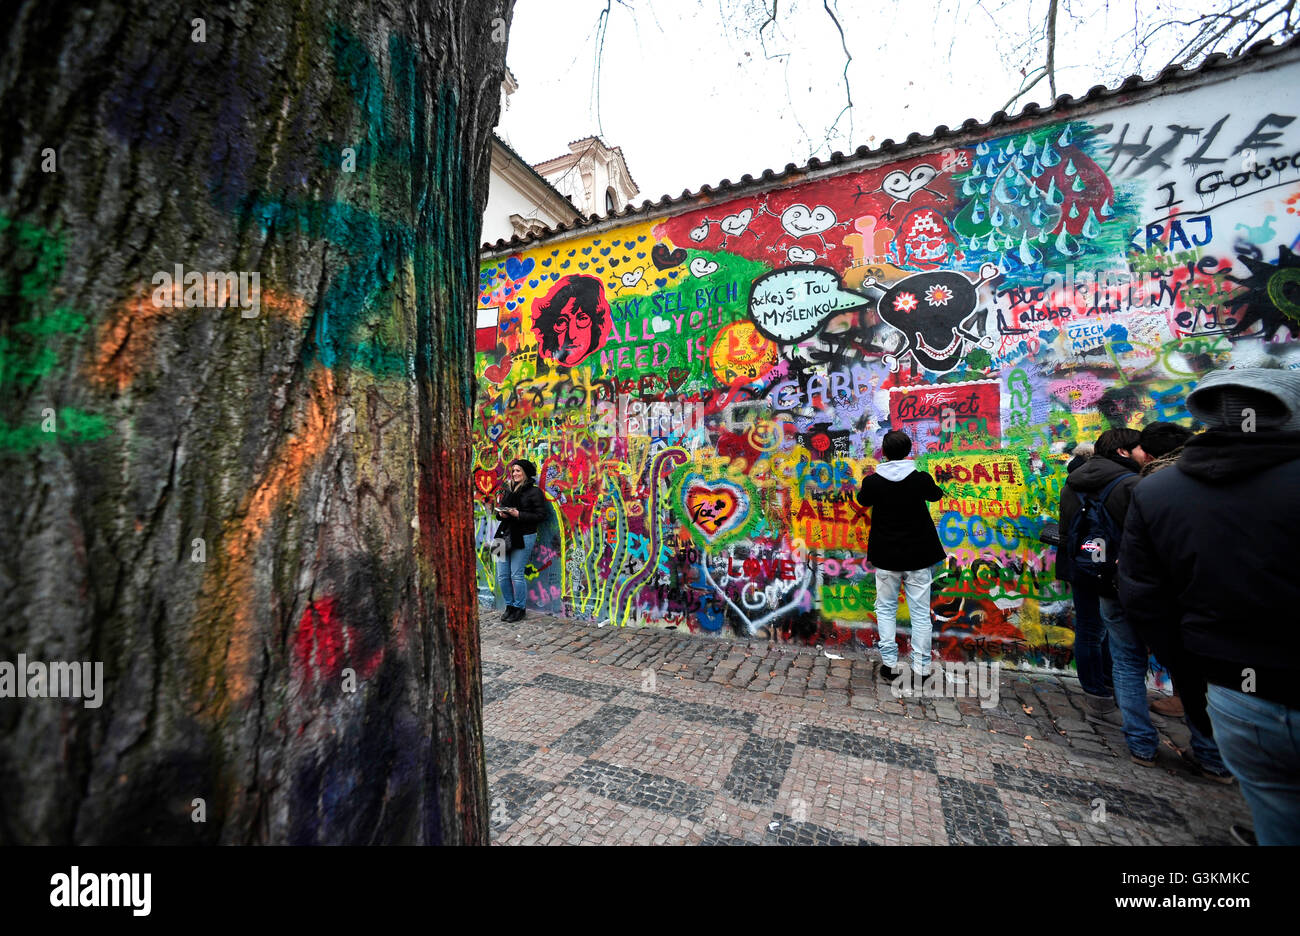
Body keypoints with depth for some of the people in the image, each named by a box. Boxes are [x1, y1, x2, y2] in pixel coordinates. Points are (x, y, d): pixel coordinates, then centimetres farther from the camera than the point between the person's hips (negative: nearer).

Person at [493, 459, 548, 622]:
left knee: (516, 575, -3)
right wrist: (501, 513, -1)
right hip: (505, 535, 6)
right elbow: (499, 509, 23)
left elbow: (540, 515, -10)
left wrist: (518, 514, -18)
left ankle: (520, 608, 15)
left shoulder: (534, 491, -4)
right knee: (502, 575, 7)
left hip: (524, 536, -6)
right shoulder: (507, 489, 15)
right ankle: (510, 606, 25)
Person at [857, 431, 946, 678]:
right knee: (920, 613, 9)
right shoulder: (922, 478, -8)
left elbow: (863, 500, 13)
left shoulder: (872, 481, -9)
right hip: (918, 557, 1)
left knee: (886, 609, 12)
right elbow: (935, 494, 16)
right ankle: (921, 667, 16)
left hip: (886, 557, 0)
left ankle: (889, 664, 14)